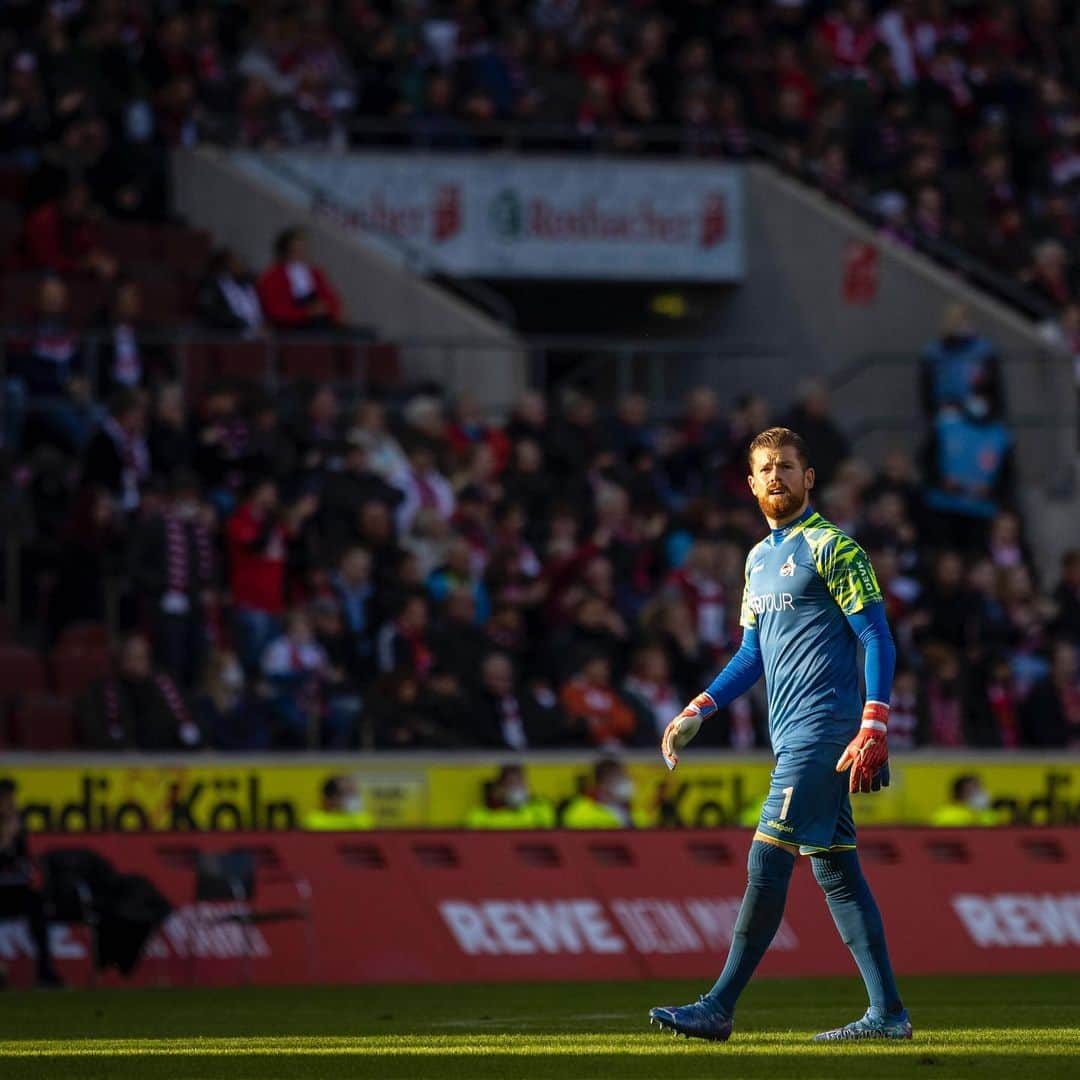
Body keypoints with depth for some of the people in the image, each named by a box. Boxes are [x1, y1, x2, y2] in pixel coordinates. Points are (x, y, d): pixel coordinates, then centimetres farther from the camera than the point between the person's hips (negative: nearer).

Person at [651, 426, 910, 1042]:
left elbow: (878, 640, -10)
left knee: (768, 862, -11)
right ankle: (887, 1012, 9)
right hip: (792, 736, 9)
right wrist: (698, 711, 14)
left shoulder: (832, 547, -7)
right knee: (835, 869, 7)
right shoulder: (759, 558, 19)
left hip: (823, 732, -9)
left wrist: (874, 729, -19)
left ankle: (719, 1009, -12)